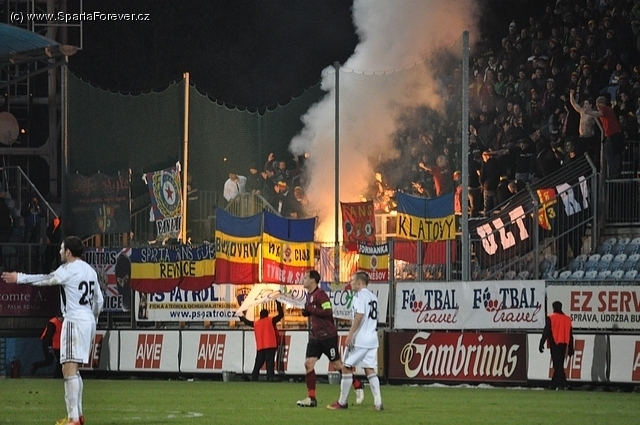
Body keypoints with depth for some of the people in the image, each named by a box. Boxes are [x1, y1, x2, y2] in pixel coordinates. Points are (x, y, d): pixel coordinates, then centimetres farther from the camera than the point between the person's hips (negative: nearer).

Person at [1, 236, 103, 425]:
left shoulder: (68, 270, -11)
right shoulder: (90, 270, 15)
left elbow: (46, 280, -4)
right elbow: (99, 300, 18)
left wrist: (19, 278, 6)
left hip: (75, 321, -9)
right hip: (89, 321, 9)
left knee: (69, 369, -13)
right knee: (73, 370, 18)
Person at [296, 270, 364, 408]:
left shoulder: (320, 295, -15)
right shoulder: (309, 295, 13)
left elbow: (328, 312, -24)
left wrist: (311, 309, -22)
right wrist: (306, 312, 5)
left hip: (328, 336, -9)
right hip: (315, 336, 9)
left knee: (337, 364, 1)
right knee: (308, 364, -3)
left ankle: (358, 386, 20)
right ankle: (311, 398, -2)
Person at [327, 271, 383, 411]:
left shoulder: (360, 295, -9)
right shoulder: (373, 297, 16)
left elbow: (359, 316, -20)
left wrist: (350, 334, -21)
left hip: (360, 340, -8)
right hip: (372, 339, 8)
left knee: (346, 367, 0)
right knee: (370, 369, 6)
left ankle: (342, 402, 3)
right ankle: (378, 403, -4)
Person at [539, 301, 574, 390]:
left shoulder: (551, 318, -4)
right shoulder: (567, 319, 12)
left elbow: (546, 332, -9)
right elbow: (570, 335, 13)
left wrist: (541, 343, -5)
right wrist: (570, 348, 17)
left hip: (555, 344, -5)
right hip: (564, 345, 5)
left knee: (557, 365, -9)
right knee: (559, 365, 12)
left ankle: (563, 384, -21)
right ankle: (554, 385, 18)